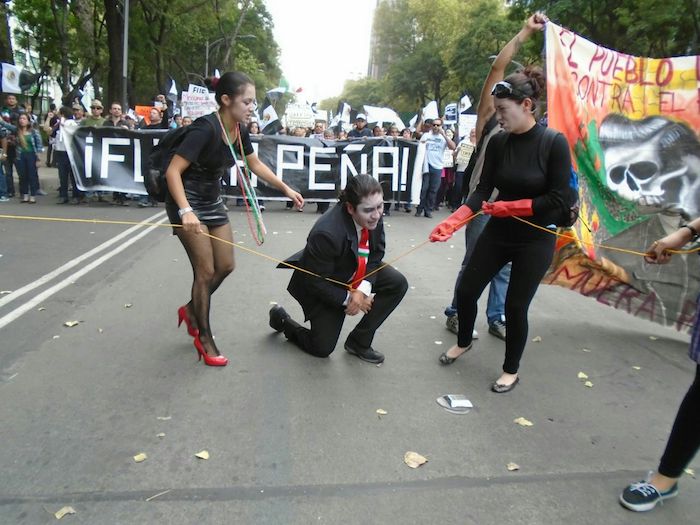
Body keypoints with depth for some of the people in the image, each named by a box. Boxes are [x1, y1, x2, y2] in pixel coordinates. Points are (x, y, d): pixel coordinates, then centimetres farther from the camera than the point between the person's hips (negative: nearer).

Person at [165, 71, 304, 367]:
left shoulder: (239, 130, -3)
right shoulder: (206, 128, -26)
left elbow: (255, 165, 13)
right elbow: (173, 171, -29)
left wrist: (286, 189, 8)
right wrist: (186, 211, -41)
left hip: (212, 201, 8)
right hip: (187, 203, -8)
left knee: (225, 266, 8)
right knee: (206, 271, -5)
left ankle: (191, 310, 33)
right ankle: (204, 338, 12)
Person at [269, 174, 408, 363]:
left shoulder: (373, 216, -20)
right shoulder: (326, 233, -39)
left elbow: (376, 254, -7)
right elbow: (315, 282, -27)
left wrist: (363, 289, -22)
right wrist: (347, 299, -21)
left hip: (355, 273, 6)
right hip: (323, 288, -6)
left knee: (398, 284, -12)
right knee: (322, 348, -2)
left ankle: (358, 341, 0)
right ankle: (282, 319, 27)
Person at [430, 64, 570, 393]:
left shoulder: (555, 143, -15)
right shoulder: (498, 143, -3)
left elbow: (557, 200, -17)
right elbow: (483, 190, -6)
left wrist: (508, 207, -17)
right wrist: (453, 221, -20)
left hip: (536, 239, -4)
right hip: (498, 232, 5)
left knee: (515, 305, 2)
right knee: (466, 290, 8)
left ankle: (511, 371, 26)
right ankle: (464, 342, 38)